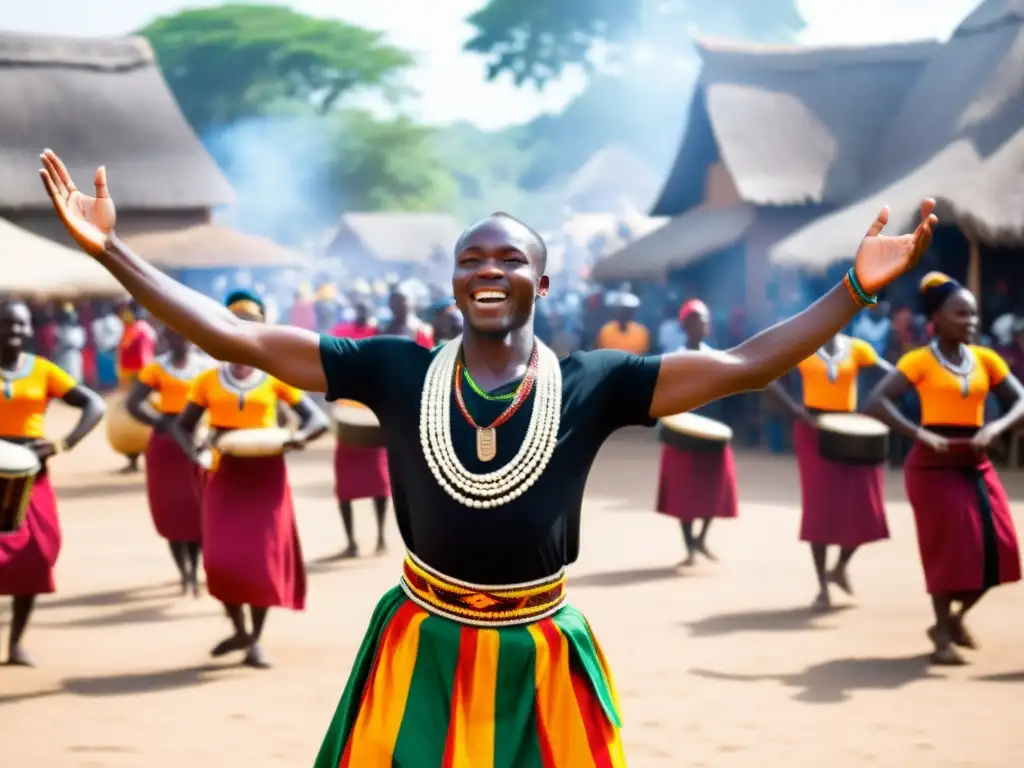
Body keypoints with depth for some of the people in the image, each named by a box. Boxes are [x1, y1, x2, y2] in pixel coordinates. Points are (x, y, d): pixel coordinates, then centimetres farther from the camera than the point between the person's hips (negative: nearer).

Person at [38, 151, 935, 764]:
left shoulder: (592, 385, -7)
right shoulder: (398, 373, -6)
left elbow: (742, 366, -11)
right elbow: (240, 339, -7)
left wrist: (858, 288, -20)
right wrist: (111, 250, -12)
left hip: (542, 656, 0)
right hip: (422, 648, 0)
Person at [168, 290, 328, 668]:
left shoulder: (276, 378, 2)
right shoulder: (208, 381, 5)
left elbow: (318, 418, 0)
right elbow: (182, 425, 11)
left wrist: (301, 436, -22)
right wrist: (194, 453, -10)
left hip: (266, 476, -1)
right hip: (225, 475, 1)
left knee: (263, 557, -3)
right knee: (221, 558, -8)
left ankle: (255, 641, 10)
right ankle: (240, 630, 16)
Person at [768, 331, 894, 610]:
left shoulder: (856, 348, 3)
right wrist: (795, 409, -18)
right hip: (814, 429, -2)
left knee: (865, 506, -2)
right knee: (820, 506, -3)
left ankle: (841, 567, 25)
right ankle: (822, 587, 6)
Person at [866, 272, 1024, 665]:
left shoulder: (985, 359, 7)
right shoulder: (920, 360, -7)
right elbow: (876, 401, -15)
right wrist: (920, 433, -24)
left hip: (976, 464, 5)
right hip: (935, 465, -5)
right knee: (948, 545, -5)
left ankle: (955, 617, 24)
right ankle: (942, 634, 10)